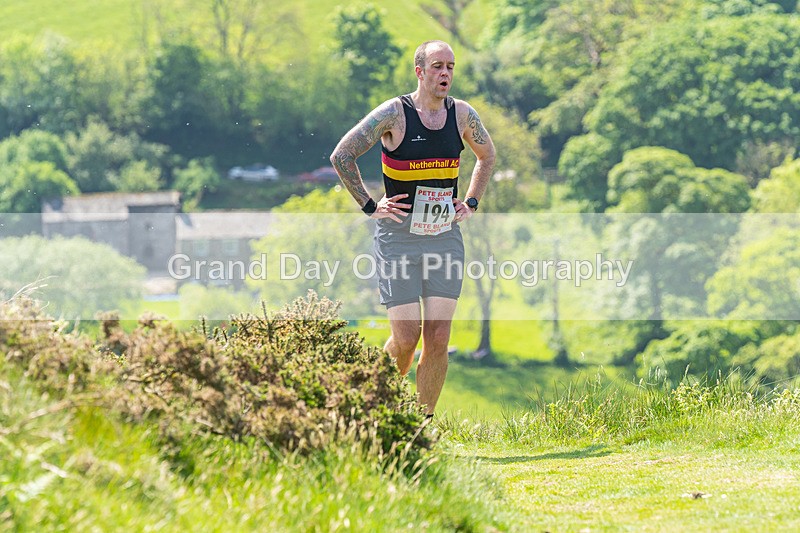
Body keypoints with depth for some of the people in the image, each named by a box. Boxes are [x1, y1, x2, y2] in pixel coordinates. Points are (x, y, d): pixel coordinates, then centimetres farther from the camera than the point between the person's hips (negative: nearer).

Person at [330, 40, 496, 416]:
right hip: (399, 239, -4)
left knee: (438, 339, -3)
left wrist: (471, 203, 14)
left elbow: (487, 155, 25)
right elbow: (341, 155, -7)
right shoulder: (394, 113, -9)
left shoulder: (462, 114, 4)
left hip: (446, 239, 4)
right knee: (406, 338, -6)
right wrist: (369, 206, -7)